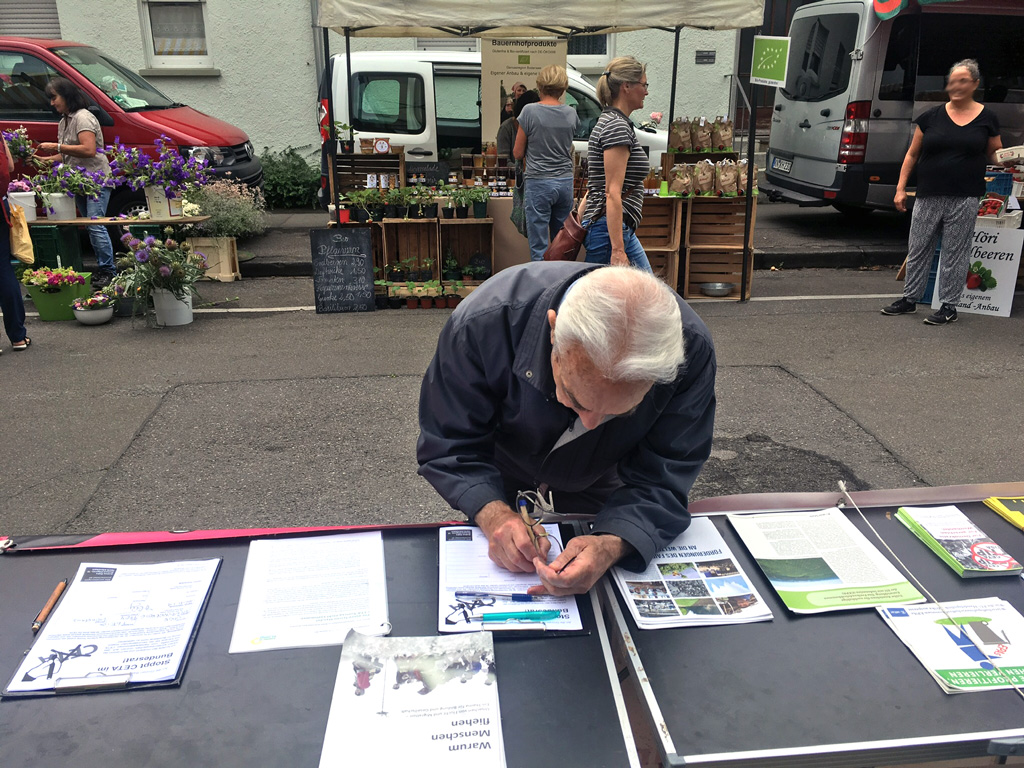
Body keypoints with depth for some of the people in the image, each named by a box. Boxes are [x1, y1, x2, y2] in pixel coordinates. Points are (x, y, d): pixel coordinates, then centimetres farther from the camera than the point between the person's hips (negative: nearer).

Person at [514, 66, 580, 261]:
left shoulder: (530, 111, -7)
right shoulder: (571, 113, 5)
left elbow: (518, 153, 0)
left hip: (538, 182, -4)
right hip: (565, 181, 4)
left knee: (539, 248, -1)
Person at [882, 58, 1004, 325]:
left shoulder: (987, 118, 5)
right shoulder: (932, 116, 5)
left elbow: (995, 155, 14)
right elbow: (912, 154, 8)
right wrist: (901, 187, 2)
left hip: (964, 200, -1)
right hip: (928, 197, 2)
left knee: (955, 254, 3)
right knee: (918, 249, 8)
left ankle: (949, 306, 12)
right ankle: (910, 298, 22)